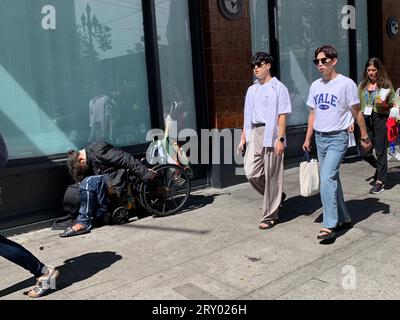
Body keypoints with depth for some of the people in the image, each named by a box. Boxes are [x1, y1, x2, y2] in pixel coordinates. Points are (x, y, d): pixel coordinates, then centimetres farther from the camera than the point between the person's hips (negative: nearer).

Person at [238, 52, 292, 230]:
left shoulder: (278, 87, -2)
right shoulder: (252, 90, 16)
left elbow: (282, 115, -8)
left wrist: (280, 139, -16)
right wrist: (243, 138, 13)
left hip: (271, 135, -6)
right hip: (254, 135, 6)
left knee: (271, 176, 0)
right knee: (251, 172, -2)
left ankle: (270, 216, 11)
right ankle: (276, 195, 24)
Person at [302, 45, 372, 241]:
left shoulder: (346, 84, -8)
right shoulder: (315, 86, 10)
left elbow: (357, 113, -3)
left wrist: (364, 137, 0)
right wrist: (308, 138, 14)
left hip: (337, 138, -7)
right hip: (320, 138, 7)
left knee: (326, 179, -18)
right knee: (332, 179, 13)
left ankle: (329, 226, -13)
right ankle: (344, 219, 26)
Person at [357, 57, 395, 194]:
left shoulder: (385, 84, 2)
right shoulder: (362, 85, 13)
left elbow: (392, 104, 4)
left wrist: (384, 105, -16)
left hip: (380, 119, -4)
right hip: (366, 120, 4)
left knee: (380, 151, -1)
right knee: (364, 153, 4)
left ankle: (380, 182, 8)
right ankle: (380, 169, 34)